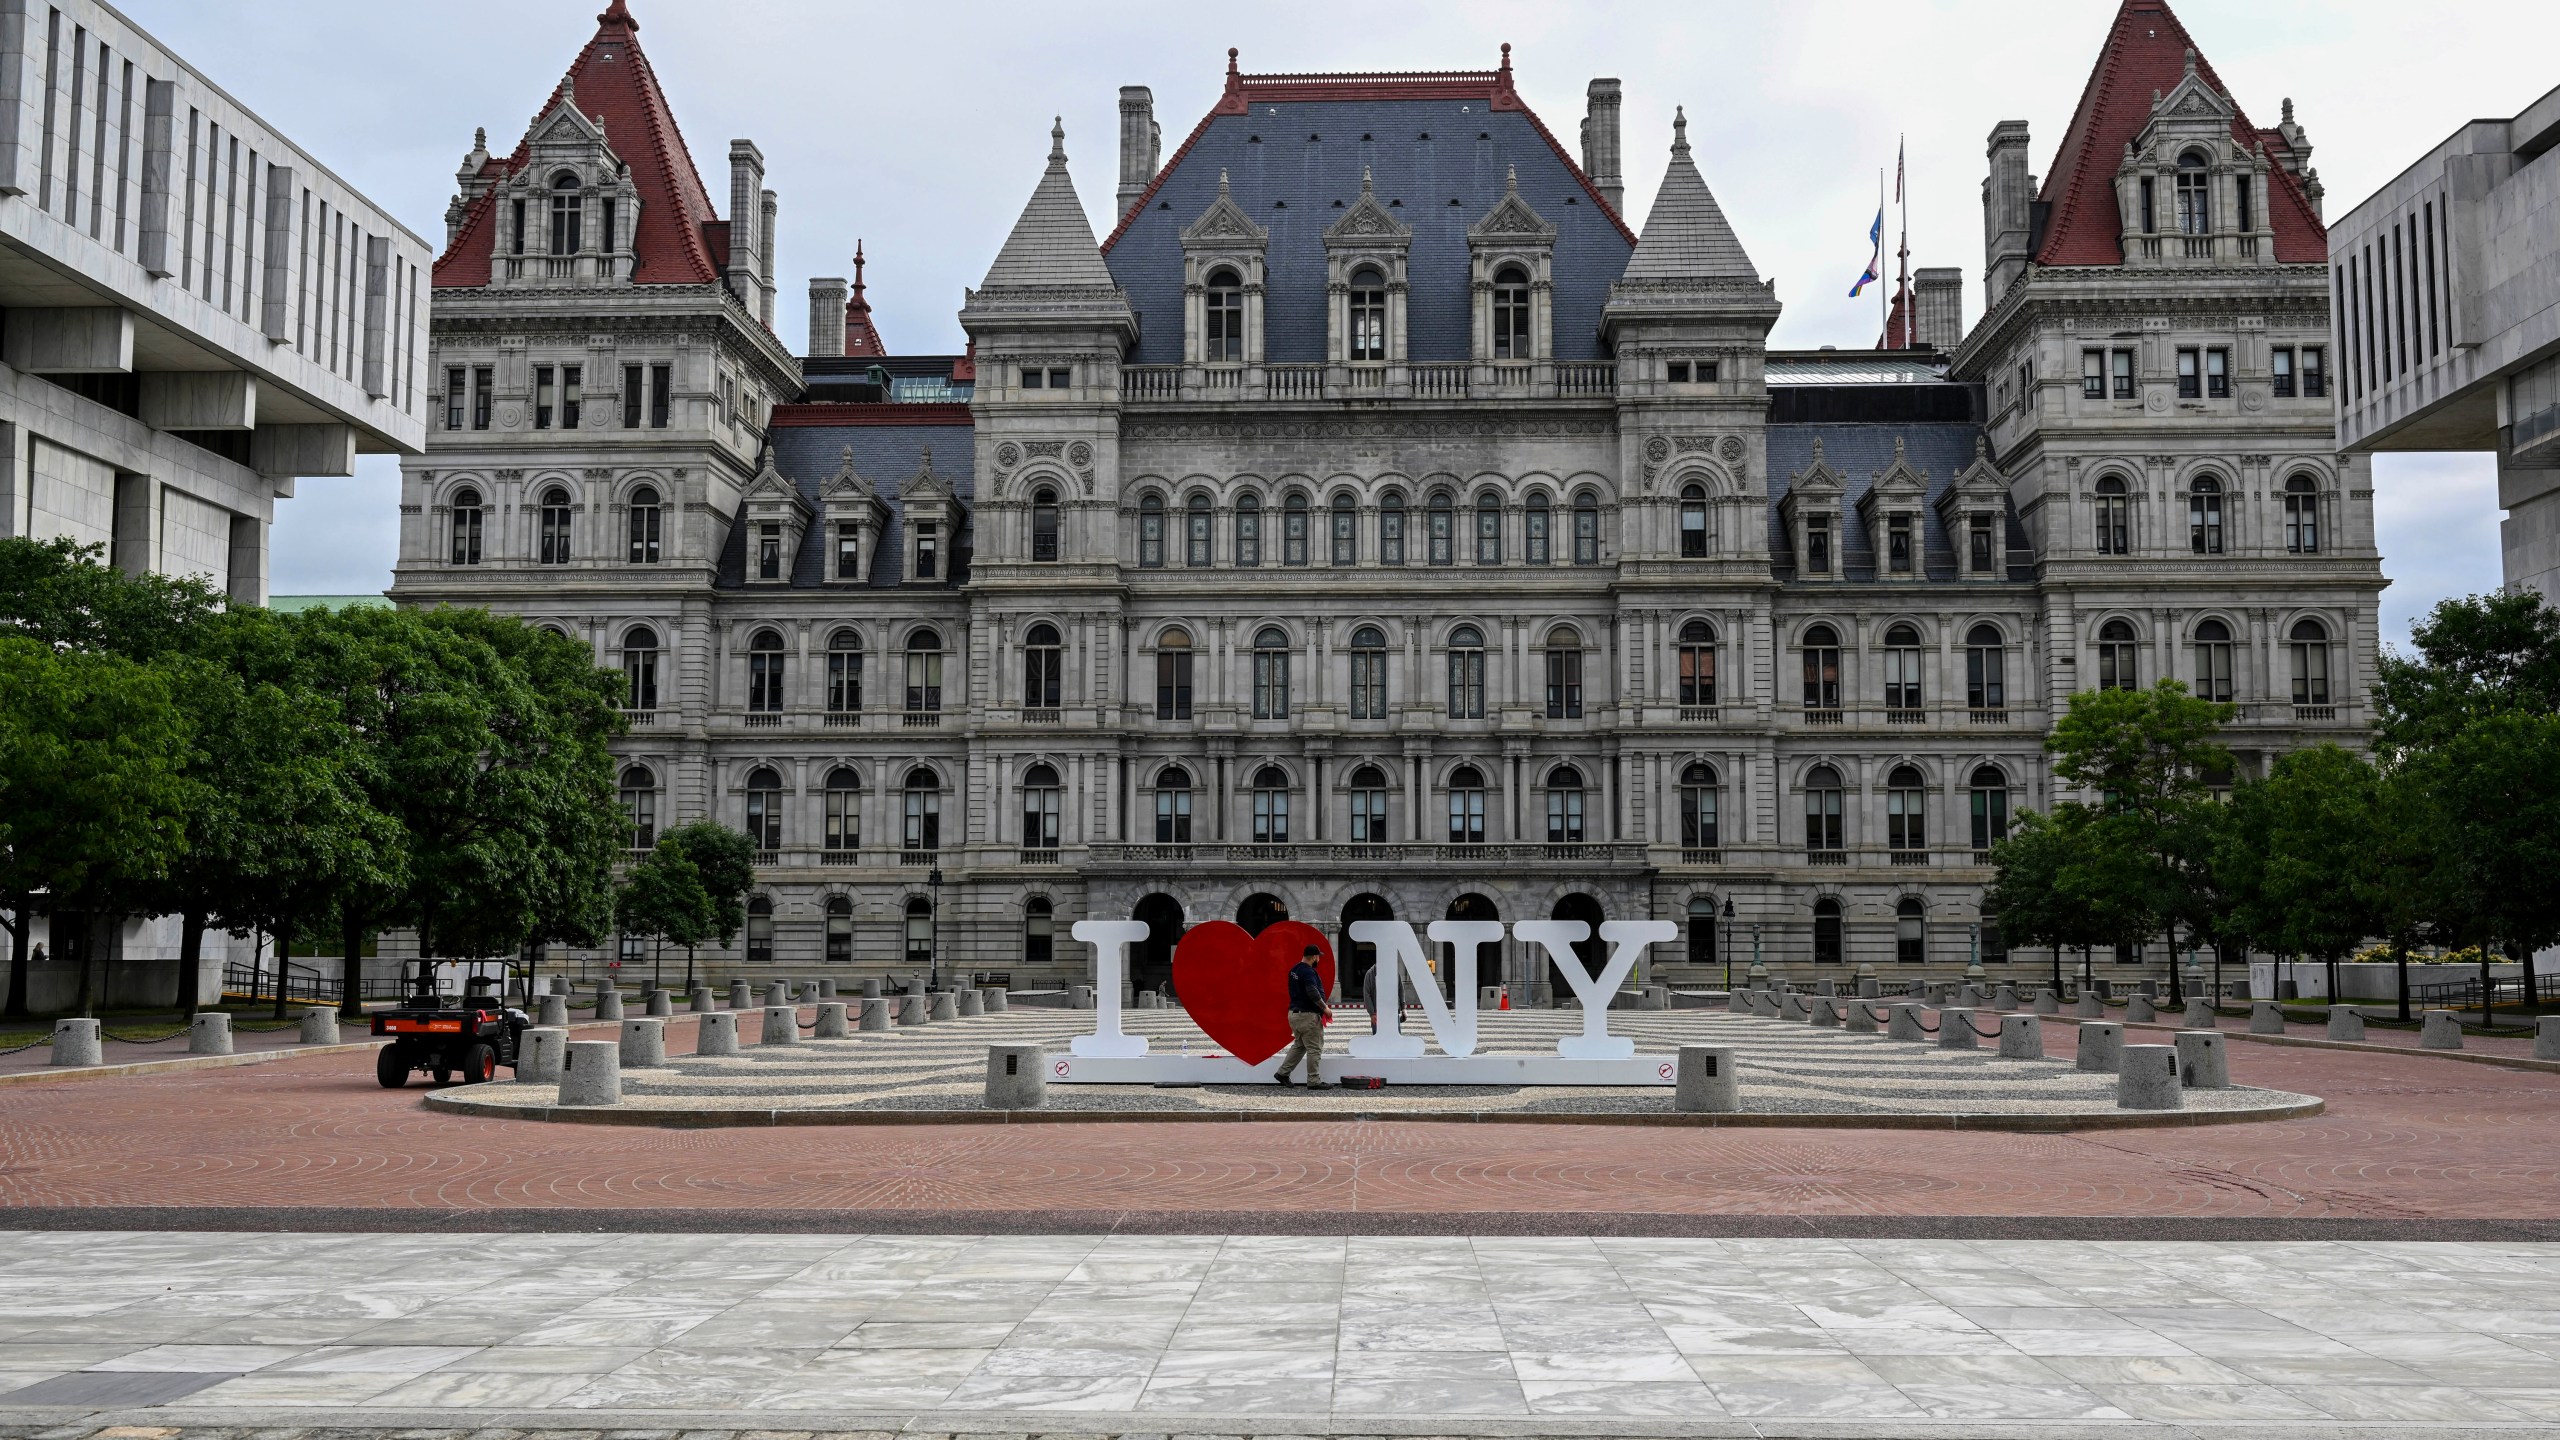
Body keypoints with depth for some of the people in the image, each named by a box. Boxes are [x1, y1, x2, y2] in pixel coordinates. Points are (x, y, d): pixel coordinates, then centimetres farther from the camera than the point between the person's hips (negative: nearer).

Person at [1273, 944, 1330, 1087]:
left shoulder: (1294, 970, 12)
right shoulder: (1308, 972, -18)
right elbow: (1313, 993, -28)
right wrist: (1325, 1008, -16)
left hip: (1294, 1012, 9)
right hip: (1308, 1015, -9)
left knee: (1299, 1045, 19)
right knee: (1314, 1049, -2)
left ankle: (1282, 1073, 18)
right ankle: (1314, 1081, 2)